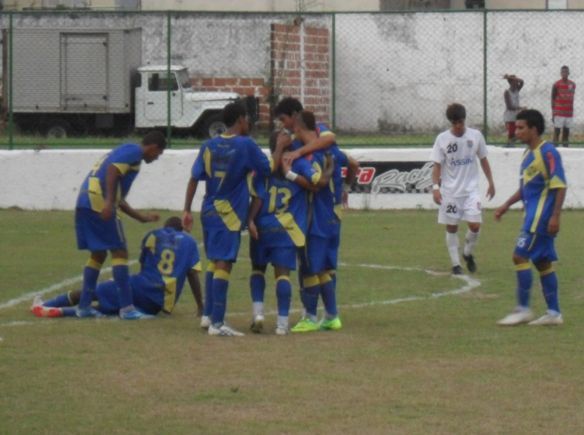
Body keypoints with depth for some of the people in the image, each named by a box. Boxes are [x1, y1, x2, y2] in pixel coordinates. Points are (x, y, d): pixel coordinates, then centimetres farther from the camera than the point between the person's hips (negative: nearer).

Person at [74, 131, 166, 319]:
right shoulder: (134, 152, 0)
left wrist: (142, 217, 37)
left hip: (84, 202, 9)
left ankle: (84, 306, 18)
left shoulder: (125, 150, 29)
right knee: (119, 252, -4)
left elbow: (118, 198, 32)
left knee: (98, 254, 17)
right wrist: (109, 203, -25)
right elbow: (112, 171, -18)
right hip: (98, 201, -9)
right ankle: (126, 307, -6)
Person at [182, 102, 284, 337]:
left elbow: (194, 179, 6)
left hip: (209, 211, 6)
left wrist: (187, 210, 9)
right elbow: (269, 169, -2)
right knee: (223, 264, -8)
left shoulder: (209, 146, 7)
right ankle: (217, 323, -11)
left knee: (215, 262, 19)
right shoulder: (246, 145, -9)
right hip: (229, 214, -6)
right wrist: (280, 148, 11)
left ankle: (208, 315, 21)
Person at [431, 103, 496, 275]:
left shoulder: (475, 136, -2)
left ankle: (468, 253, 17)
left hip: (471, 190, 1)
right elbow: (437, 165, -4)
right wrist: (435, 187, -15)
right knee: (451, 228, 3)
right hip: (450, 191, -1)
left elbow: (483, 160, 10)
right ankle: (455, 264, 15)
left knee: (475, 225, -10)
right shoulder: (442, 139, -6)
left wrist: (491, 182, 11)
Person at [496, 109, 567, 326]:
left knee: (520, 256, -10)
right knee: (542, 262, 9)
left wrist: (555, 216, -22)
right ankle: (554, 313, 12)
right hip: (533, 214, 9)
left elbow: (560, 186, -18)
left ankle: (523, 309, -6)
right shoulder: (529, 154, 14)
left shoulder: (547, 152, -14)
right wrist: (506, 206, 19)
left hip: (541, 216, -9)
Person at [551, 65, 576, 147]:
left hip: (569, 112, 4)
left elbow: (572, 98, 16)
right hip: (559, 112, -4)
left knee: (567, 130, 5)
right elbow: (553, 99, -1)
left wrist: (572, 111, 13)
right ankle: (555, 146, -4)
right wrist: (553, 112, -6)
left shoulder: (572, 84, 9)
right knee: (557, 129, -5)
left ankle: (566, 145, 9)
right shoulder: (556, 85, -3)